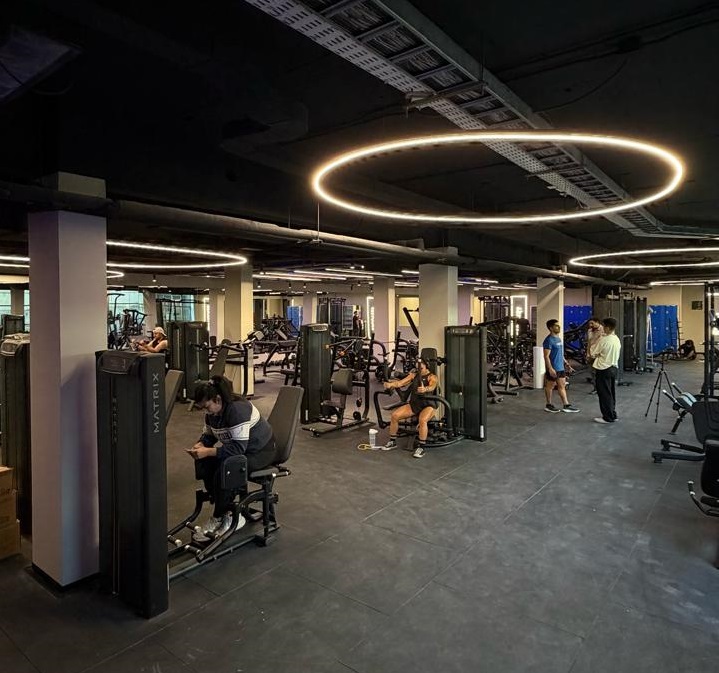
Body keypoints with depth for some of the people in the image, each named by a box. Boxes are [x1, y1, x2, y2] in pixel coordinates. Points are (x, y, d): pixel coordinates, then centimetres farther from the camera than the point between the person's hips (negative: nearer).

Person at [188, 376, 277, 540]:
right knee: (203, 465, -13)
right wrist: (200, 445, -13)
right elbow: (208, 434, 9)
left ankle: (219, 517, -3)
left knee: (223, 471, -28)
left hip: (261, 451, -8)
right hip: (238, 447, 9)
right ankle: (230, 513, -4)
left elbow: (238, 448, -32)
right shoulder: (212, 411, -5)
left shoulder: (237, 409, -31)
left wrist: (208, 451, -35)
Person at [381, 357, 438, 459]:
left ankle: (422, 447, -19)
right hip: (413, 403, 5)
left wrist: (425, 389, -52)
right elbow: (401, 382, -1)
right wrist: (390, 384, -22)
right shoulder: (414, 374, 11)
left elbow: (432, 387, -27)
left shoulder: (432, 377, -5)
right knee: (394, 415, -12)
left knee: (422, 420, -36)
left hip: (428, 405, -5)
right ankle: (392, 442, 4)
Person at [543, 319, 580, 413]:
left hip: (561, 367, 9)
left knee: (562, 386, 10)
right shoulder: (549, 340, -17)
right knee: (550, 386, 4)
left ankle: (566, 405, 15)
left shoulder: (559, 338, 11)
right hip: (553, 368, -9)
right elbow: (546, 356, -20)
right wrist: (550, 368, -25)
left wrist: (566, 363, 18)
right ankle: (548, 405, 16)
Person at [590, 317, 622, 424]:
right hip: (614, 368, 8)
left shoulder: (603, 340, -18)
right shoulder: (617, 339, 6)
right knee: (611, 393, 15)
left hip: (603, 369, -8)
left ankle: (608, 417, 4)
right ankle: (612, 415, 23)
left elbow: (593, 354, -10)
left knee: (604, 394, 0)